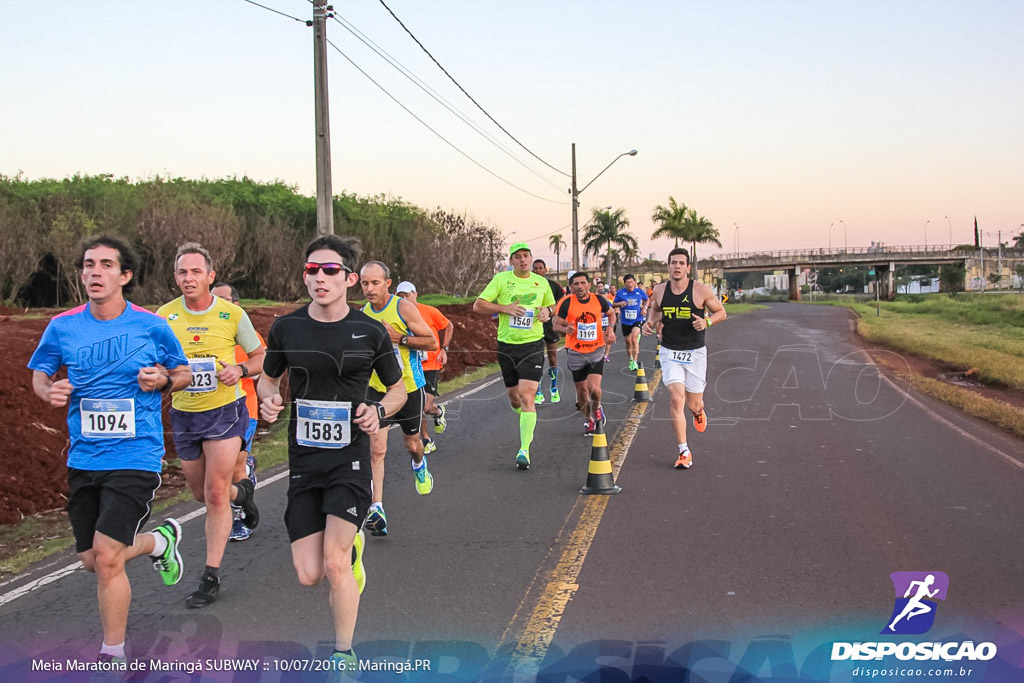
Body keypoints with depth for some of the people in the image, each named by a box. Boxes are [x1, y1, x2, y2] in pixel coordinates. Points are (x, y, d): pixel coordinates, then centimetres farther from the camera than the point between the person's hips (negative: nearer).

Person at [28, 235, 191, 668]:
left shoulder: (152, 327, -4)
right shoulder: (62, 327, 1)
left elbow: (183, 372, 10)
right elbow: (39, 373, 16)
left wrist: (163, 380, -12)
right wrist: (49, 391, -7)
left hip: (135, 458, -4)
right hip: (83, 458, 4)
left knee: (106, 557, -12)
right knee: (92, 561, 12)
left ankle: (113, 655, 8)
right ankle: (160, 540, 42)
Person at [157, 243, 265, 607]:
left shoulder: (232, 313, -7)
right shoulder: (165, 316, -2)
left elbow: (261, 357, 4)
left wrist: (240, 370, -17)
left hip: (224, 410, -3)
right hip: (183, 414, 4)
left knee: (215, 494, -8)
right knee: (200, 493, 16)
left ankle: (211, 577, 2)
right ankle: (242, 491, 50)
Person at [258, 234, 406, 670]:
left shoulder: (370, 332, -4)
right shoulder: (286, 328, -1)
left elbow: (398, 389, 9)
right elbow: (268, 378, 15)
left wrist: (379, 411, -12)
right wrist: (268, 400, -8)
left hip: (350, 458, -2)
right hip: (303, 460, 3)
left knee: (335, 566, -11)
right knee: (309, 575, 1)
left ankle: (344, 655, 12)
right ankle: (349, 544, 37)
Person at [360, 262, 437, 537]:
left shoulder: (404, 308, -13)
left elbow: (432, 342, -13)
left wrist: (399, 338, -22)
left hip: (409, 387, -2)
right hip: (376, 389, 2)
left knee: (411, 444, 17)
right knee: (376, 448, -13)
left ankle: (419, 464, 53)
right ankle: (376, 508, -13)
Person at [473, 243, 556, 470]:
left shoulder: (541, 282, 6)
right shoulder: (501, 279, -1)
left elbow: (552, 305, 23)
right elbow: (478, 305, -4)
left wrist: (547, 311, -1)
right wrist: (505, 308, -15)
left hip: (532, 345, -1)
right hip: (506, 345, 1)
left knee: (526, 395, -14)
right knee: (513, 396, 12)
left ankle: (524, 450, -14)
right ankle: (527, 422, 46)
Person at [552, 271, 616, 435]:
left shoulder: (599, 300, -5)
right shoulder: (567, 303, -12)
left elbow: (611, 313, 15)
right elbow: (556, 325, -5)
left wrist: (610, 328, -3)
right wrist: (566, 329, -27)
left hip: (596, 351, 0)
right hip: (576, 352, 0)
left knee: (593, 387, -16)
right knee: (581, 390, 9)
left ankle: (597, 408, 18)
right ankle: (588, 420, 34)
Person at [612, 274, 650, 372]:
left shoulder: (640, 292, -3)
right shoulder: (620, 293, -5)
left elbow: (646, 300, 17)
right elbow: (613, 304, 4)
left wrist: (645, 308, -1)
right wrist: (620, 304, -17)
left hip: (637, 320, -2)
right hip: (625, 321, 2)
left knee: (634, 339, -20)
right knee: (628, 342, 13)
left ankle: (635, 363, -19)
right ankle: (631, 360, 36)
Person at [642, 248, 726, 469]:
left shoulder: (701, 290, -10)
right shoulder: (659, 291, -2)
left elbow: (721, 312, 1)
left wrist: (707, 321, -19)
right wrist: (650, 323, -2)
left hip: (695, 353, -1)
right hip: (669, 352, 1)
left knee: (694, 404, 7)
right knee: (677, 399, -14)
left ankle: (699, 412, 49)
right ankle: (684, 452, -5)